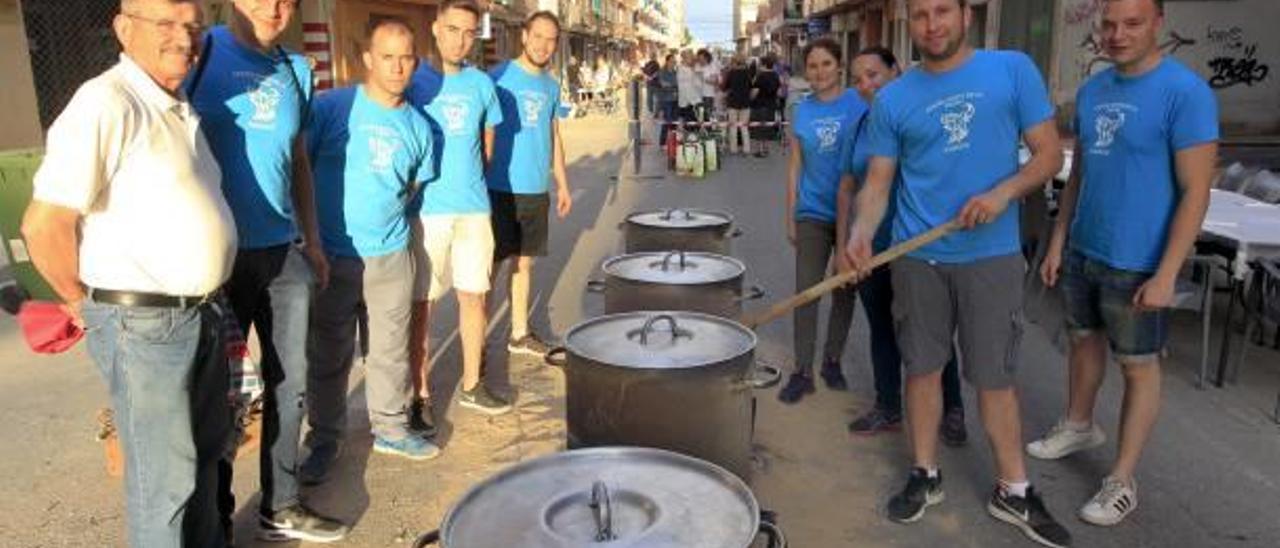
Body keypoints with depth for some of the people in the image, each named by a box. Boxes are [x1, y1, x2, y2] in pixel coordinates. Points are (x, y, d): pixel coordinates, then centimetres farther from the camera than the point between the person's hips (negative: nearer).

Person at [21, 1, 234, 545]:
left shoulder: (181, 110, 11)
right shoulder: (105, 104, -17)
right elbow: (43, 223, -19)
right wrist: (86, 301, -5)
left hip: (203, 312, 8)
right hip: (142, 323, -8)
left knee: (206, 450, 22)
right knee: (164, 472, 5)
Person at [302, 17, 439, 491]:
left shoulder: (418, 127, 4)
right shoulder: (331, 108, -7)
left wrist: (385, 215, 11)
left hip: (391, 255, 3)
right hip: (333, 255, -3)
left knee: (391, 349, 13)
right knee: (329, 355, 8)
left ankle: (391, 427, 30)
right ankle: (324, 439, 24)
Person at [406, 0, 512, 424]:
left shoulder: (481, 84, 8)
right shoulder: (412, 80, -4)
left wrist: (469, 182, 14)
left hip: (474, 208, 4)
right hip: (425, 209, -4)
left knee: (474, 295, 10)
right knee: (421, 305, 2)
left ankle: (472, 385, 24)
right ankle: (420, 395, 14)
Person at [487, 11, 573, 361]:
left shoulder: (551, 86, 11)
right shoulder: (498, 78, -9)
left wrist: (562, 184, 17)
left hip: (537, 190, 6)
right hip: (501, 189, -6)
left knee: (524, 261, 14)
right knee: (491, 266, -1)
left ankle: (519, 333, 26)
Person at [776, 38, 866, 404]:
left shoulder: (860, 105, -4)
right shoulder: (802, 112, 2)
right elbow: (795, 166, 6)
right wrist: (790, 218, 3)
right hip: (813, 214, 1)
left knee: (844, 293, 11)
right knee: (805, 293, -1)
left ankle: (833, 361, 27)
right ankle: (802, 371, 8)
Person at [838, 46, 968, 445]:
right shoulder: (862, 125, 7)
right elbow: (847, 188, 13)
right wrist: (842, 246, 9)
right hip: (872, 249, 5)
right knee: (881, 330, 15)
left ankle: (953, 411, 24)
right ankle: (888, 409, 30)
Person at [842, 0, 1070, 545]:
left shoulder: (1013, 70, -1)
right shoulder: (892, 99, 2)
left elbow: (1049, 154, 0)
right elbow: (878, 180, 1)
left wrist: (1004, 191, -19)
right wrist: (861, 231, -19)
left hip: (992, 256, -1)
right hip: (917, 258, 2)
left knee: (994, 376, 6)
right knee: (922, 368, 11)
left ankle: (1014, 491, 23)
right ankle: (925, 474, 28)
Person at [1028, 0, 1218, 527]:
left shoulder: (1185, 92, -16)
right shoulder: (1091, 90, 4)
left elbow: (1195, 192, -17)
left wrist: (1165, 275, -20)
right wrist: (1057, 241, 11)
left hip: (1137, 264, -6)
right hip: (1082, 251, 6)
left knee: (1139, 365, 7)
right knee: (1083, 339, 21)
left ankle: (1123, 480, 18)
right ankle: (1078, 426, 44)